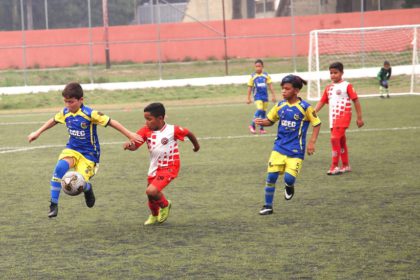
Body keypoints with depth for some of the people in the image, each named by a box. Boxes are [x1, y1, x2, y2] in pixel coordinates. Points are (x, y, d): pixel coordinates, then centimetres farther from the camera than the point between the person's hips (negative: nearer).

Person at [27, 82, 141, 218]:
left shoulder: (90, 114, -18)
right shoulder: (65, 113, -1)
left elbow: (111, 122, -15)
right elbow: (53, 120, 20)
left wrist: (129, 135, -16)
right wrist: (38, 133, 25)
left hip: (89, 154, -4)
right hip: (72, 149, 4)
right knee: (60, 167, -29)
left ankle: (87, 188, 24)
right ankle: (53, 204, -22)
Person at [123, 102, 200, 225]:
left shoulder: (172, 130, -18)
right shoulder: (146, 131, -8)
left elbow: (188, 133, 0)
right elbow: (135, 145, -15)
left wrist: (196, 145, 19)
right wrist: (129, 145, -40)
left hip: (169, 168, -5)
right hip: (154, 168, 5)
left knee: (151, 191, -23)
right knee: (151, 196, 17)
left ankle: (165, 205, 9)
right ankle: (154, 215, 49)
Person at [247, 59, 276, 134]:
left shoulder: (266, 75, 3)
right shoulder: (253, 76, -1)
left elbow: (270, 85, 7)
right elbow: (250, 87, 3)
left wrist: (273, 95, 3)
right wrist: (248, 98, 3)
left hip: (265, 96, 3)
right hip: (257, 96, -3)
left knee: (263, 111, 7)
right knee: (259, 110, -20)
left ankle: (261, 128, 16)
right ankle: (252, 125, -6)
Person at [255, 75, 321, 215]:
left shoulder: (305, 107, -9)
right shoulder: (280, 106, 4)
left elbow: (317, 124, -1)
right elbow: (270, 120, 15)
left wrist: (312, 142, -8)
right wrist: (262, 122, -7)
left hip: (295, 151, -4)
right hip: (279, 148, 4)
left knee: (289, 178, -14)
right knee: (271, 175, -5)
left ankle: (289, 187, 24)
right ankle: (268, 206, 7)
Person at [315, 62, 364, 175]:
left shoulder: (347, 86, -5)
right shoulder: (329, 88, 13)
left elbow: (356, 100, -4)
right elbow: (322, 101, 13)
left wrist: (359, 117, -5)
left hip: (343, 116, -7)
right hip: (333, 118, 7)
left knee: (335, 139, -17)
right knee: (341, 141, 14)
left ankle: (334, 166, -14)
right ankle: (346, 165, 23)